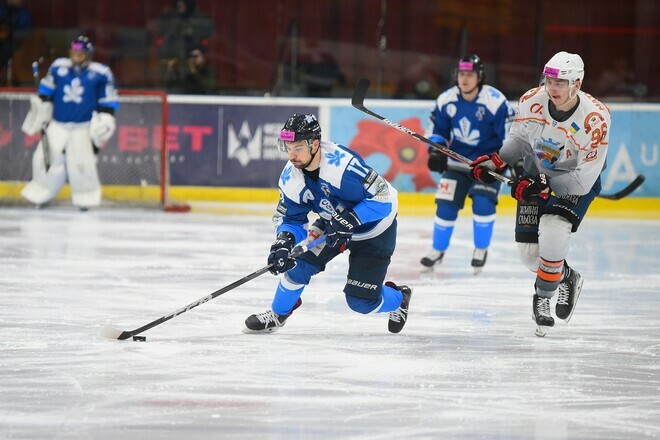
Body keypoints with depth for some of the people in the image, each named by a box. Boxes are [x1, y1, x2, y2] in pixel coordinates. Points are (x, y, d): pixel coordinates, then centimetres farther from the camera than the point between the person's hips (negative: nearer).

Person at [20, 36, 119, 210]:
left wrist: (105, 120, -5)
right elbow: (45, 92, 15)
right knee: (45, 158, -1)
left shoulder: (100, 73, -4)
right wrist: (39, 110, 12)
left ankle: (85, 197, 3)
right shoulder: (58, 67, 3)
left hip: (84, 128, -3)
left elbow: (109, 101, 2)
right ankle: (41, 194, 17)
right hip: (57, 125, 3)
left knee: (82, 163, -15)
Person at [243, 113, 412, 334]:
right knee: (300, 262, -12)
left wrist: (349, 220, -38)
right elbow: (290, 218, -5)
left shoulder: (343, 163, -37)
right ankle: (278, 314, 14)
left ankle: (399, 298, 28)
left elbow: (382, 198, -32)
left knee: (361, 301, -6)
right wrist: (284, 241, -26)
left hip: (375, 229, -6)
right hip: (333, 223, 6)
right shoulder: (290, 177, -15)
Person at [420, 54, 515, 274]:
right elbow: (438, 130, 7)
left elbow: (511, 132, -14)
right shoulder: (446, 100, -8)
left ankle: (481, 250, 3)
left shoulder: (495, 101, -22)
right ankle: (438, 250, 17)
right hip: (457, 162, 4)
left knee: (483, 203, -18)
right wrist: (436, 151, -9)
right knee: (446, 204, -2)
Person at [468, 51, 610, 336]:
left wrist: (544, 186, -35)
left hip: (577, 182, -4)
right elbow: (519, 138, 4)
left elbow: (583, 178, -28)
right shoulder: (531, 102, -17)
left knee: (553, 230, -29)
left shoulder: (595, 119, -30)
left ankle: (543, 296, -7)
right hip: (536, 175, 4)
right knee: (529, 251, 0)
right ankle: (567, 279, 32)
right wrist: (495, 162, -9)